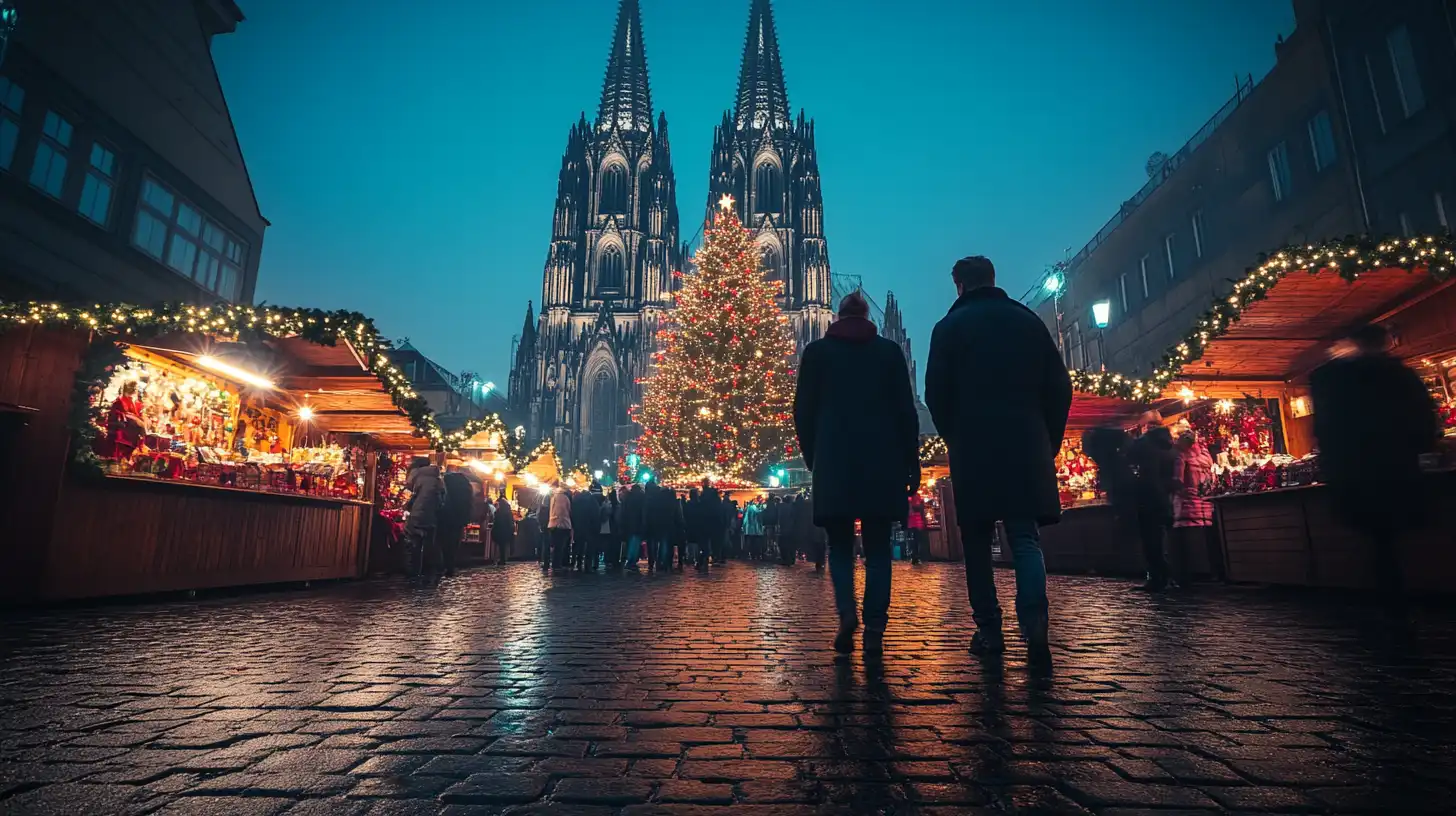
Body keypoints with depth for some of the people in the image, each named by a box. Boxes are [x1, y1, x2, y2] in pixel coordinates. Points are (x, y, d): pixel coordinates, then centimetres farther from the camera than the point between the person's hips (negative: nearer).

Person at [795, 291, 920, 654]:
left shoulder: (817, 351, 6)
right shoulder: (890, 350, 8)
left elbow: (803, 411, 4)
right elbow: (906, 411, 5)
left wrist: (813, 457, 13)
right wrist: (912, 462, 8)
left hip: (834, 461, 0)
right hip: (882, 460, 1)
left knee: (840, 544, 10)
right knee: (877, 546, 8)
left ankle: (847, 612, -11)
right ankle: (875, 627, 2)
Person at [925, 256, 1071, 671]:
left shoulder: (949, 327, 2)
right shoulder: (1029, 320, 10)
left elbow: (936, 394, -3)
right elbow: (1061, 387, 8)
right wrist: (1049, 440, 14)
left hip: (973, 447, -2)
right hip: (1027, 446, 2)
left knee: (978, 541, 7)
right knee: (1025, 536, 3)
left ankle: (990, 630, 8)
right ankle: (1034, 624, -16)